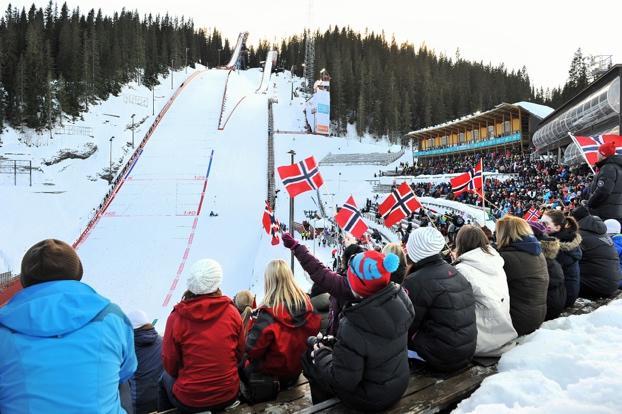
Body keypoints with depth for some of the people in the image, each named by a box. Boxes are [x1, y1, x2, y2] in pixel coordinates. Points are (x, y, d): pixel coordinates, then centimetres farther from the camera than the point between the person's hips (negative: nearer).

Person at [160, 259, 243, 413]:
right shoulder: (232, 312, -11)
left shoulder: (176, 317, -16)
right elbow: (239, 354, 1)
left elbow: (170, 365, -6)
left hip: (188, 400, -2)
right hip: (229, 395, 2)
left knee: (166, 378, 30)